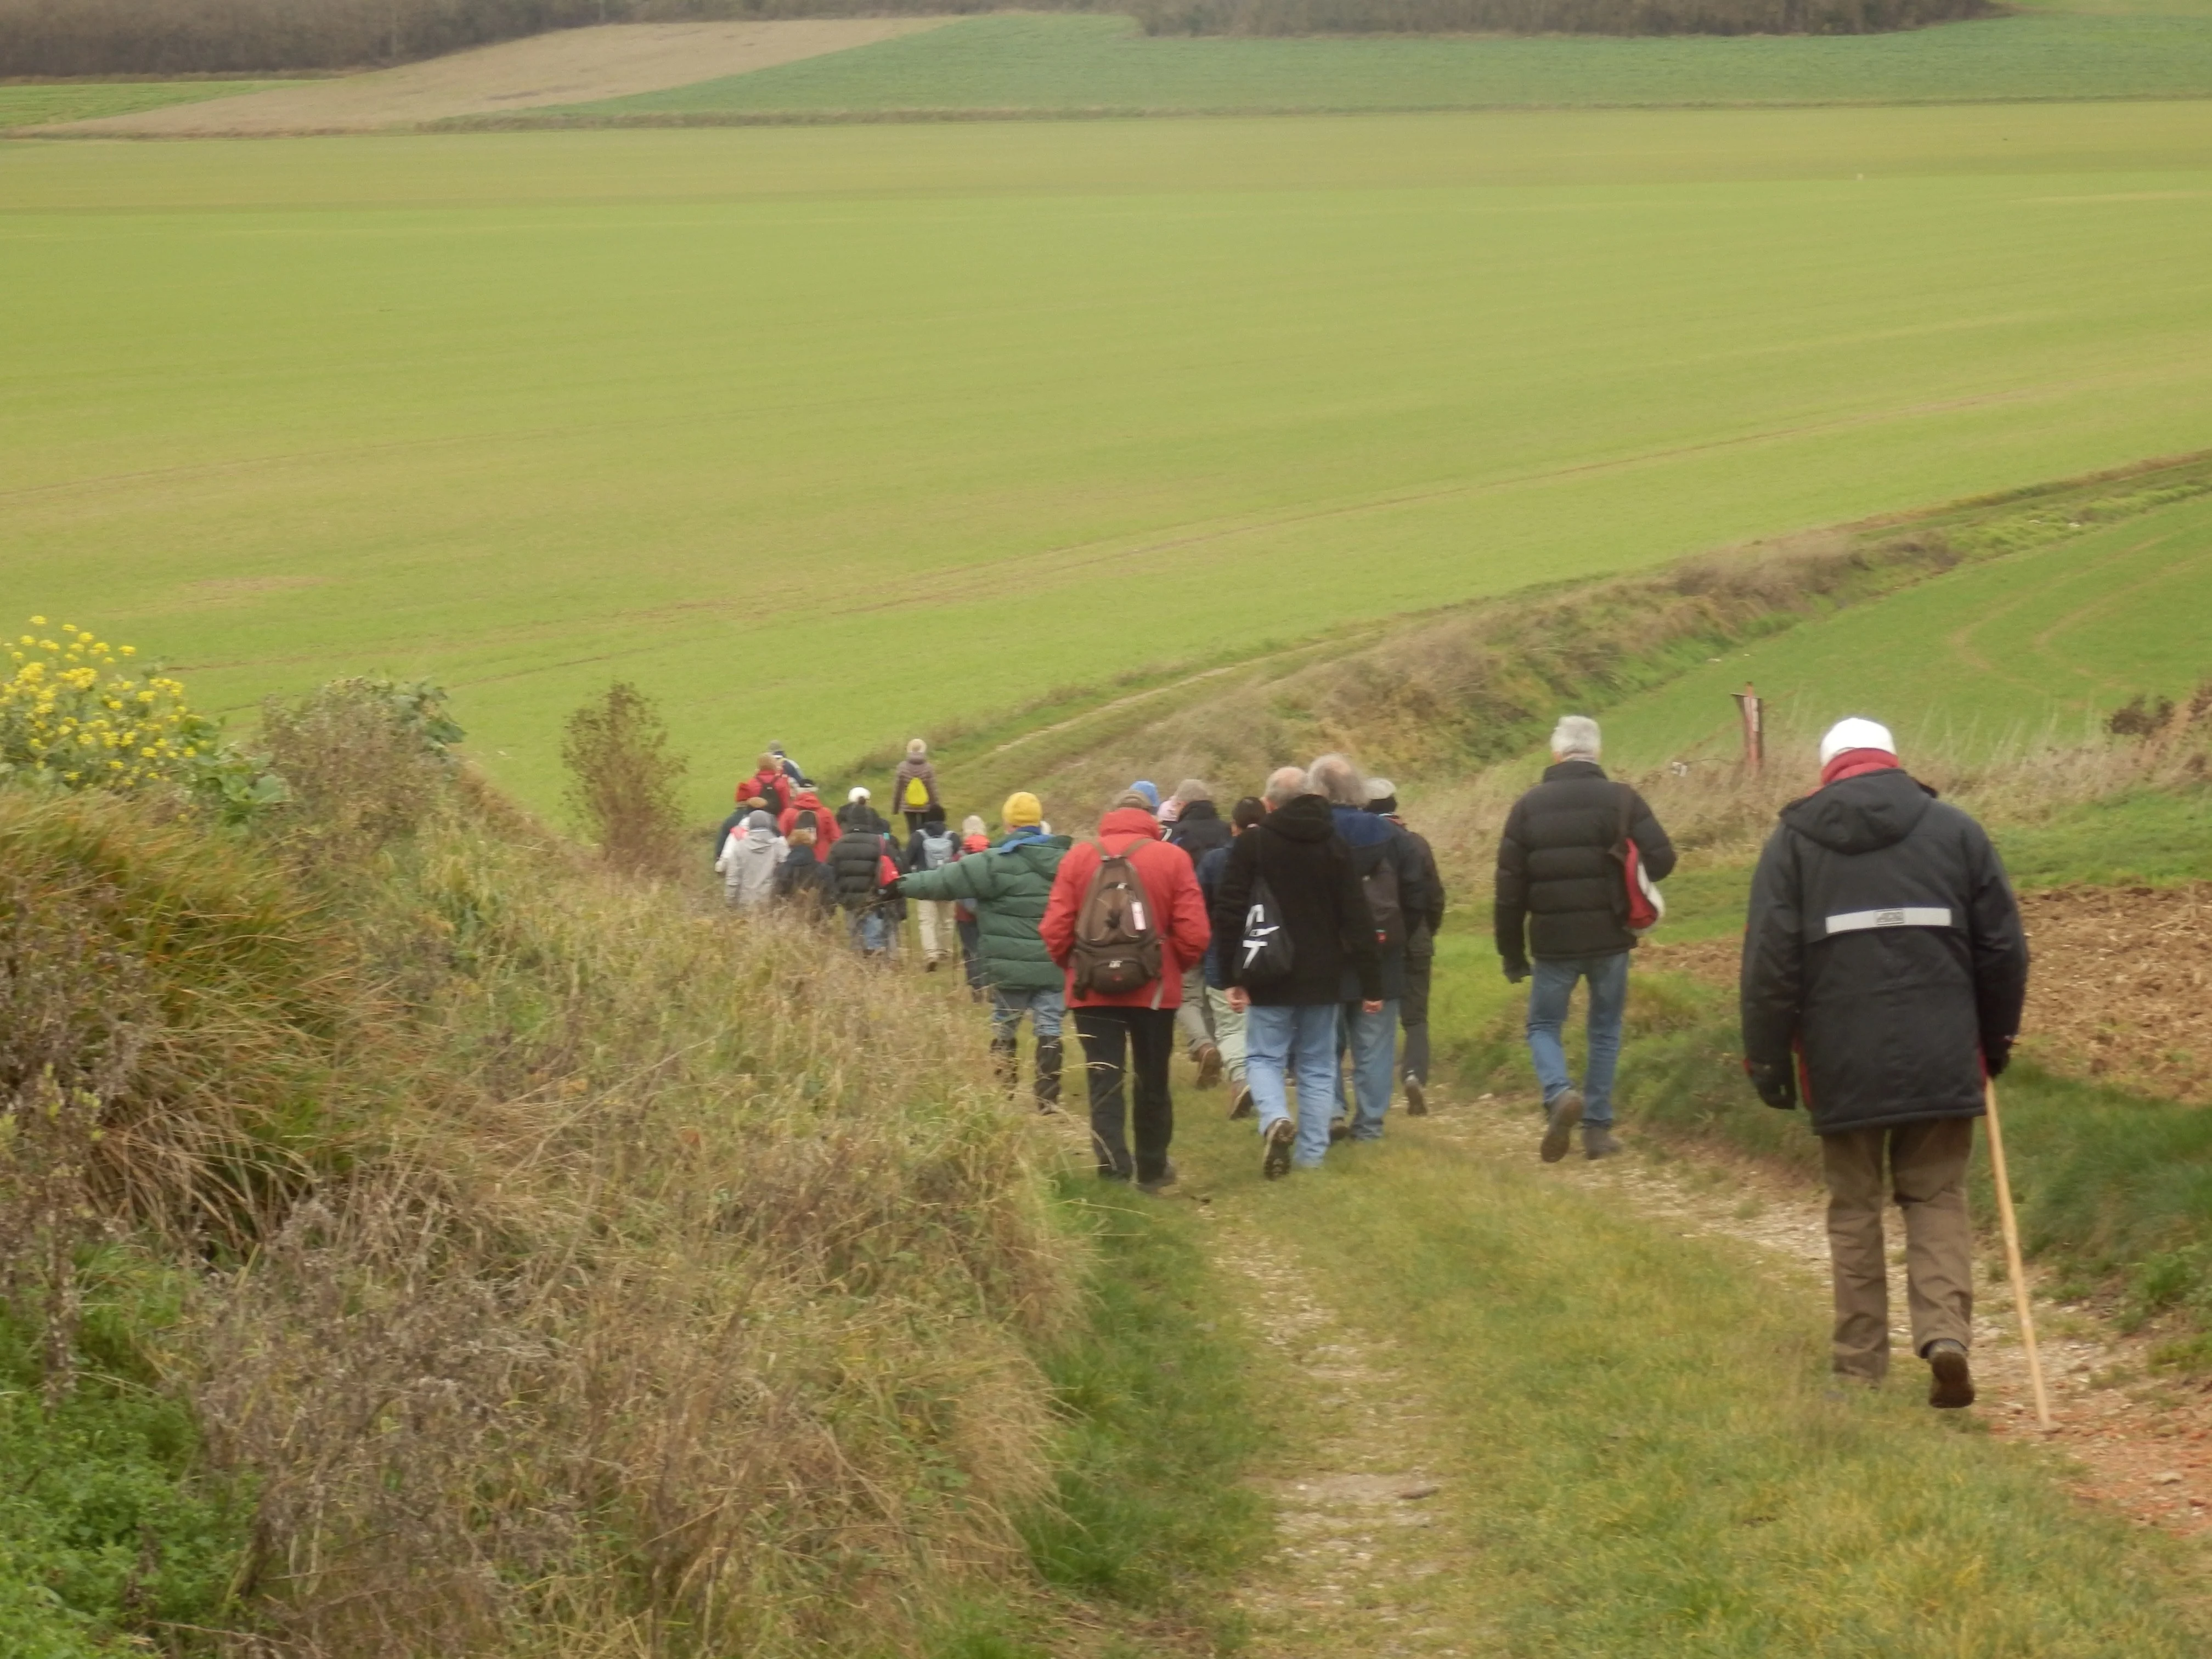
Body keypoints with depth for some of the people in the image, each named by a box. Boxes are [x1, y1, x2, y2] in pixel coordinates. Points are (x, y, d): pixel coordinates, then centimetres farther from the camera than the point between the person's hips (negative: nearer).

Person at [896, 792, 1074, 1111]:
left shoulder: (996, 863, -11)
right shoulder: (1064, 859, 5)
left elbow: (949, 880, -9)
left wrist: (903, 884, 0)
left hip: (1012, 967, -3)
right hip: (1054, 966, 3)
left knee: (1004, 1029, 11)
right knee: (1050, 1031, 5)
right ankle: (1049, 1100, 3)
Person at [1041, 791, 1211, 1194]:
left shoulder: (1078, 858, -3)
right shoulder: (1172, 859, -5)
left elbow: (1055, 930, -5)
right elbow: (1194, 934, -9)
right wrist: (1173, 967, 11)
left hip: (1094, 992, 0)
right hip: (1155, 990, 0)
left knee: (1105, 1083, 2)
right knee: (1153, 1082, 15)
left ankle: (1114, 1172, -8)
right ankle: (1151, 1170, 28)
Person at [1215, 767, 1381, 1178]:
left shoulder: (1251, 844, -4)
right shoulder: (1335, 846, 3)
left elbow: (1229, 913, -6)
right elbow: (1358, 919, 2)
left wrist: (1233, 976, 0)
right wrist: (1371, 985, 5)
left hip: (1270, 978, -2)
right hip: (1322, 978, 2)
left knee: (1264, 1057, 5)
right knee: (1317, 1066, 9)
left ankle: (1275, 1118, -23)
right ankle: (1312, 1155, 4)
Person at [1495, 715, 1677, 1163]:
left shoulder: (1529, 806, 0)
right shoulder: (1622, 799, -2)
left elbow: (1509, 888, 0)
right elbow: (1661, 859, -10)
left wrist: (1512, 954, 7)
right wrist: (1624, 880, 12)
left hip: (1553, 941, 0)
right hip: (1609, 939, 0)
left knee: (1544, 1025, 12)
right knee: (1605, 1030, 14)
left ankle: (1559, 1094, -17)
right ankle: (1598, 1128, 10)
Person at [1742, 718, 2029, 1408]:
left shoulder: (1793, 840, 4)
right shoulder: (1956, 831, 7)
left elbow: (1770, 961, -1)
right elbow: (2004, 947, 8)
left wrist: (1768, 1060, 5)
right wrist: (1997, 1037, 20)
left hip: (1843, 1064, 0)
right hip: (1943, 1059, 1)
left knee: (1854, 1209, 8)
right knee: (1938, 1201, 8)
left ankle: (1862, 1362, 8)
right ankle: (1945, 1333, -12)